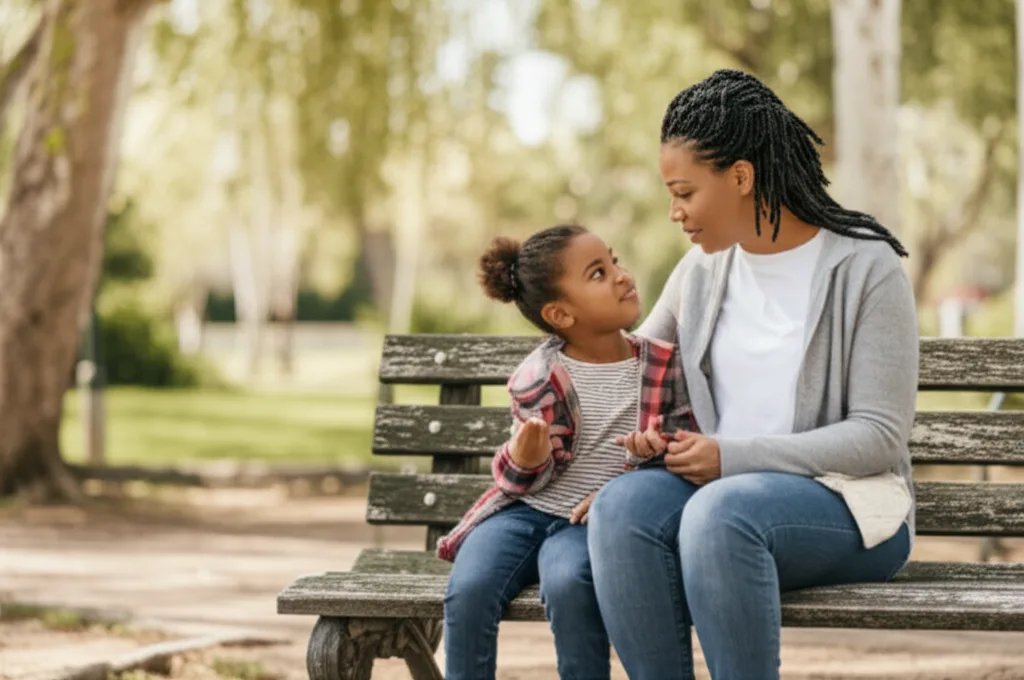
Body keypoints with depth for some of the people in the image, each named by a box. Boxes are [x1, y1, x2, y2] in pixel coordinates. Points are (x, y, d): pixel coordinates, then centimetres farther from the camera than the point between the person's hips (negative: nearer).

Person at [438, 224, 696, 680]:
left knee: (568, 584, -34)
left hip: (590, 520, -1)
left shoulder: (664, 368, 0)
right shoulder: (536, 379, -1)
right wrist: (524, 461, -20)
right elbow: (520, 481, 5)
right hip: (525, 508, 1)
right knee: (468, 588, -25)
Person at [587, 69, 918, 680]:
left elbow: (880, 436, -10)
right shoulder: (703, 270, 12)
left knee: (721, 511, -37)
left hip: (845, 501, -5)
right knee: (623, 504, -28)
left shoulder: (866, 268, -5)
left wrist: (731, 457, -17)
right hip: (721, 486, 5)